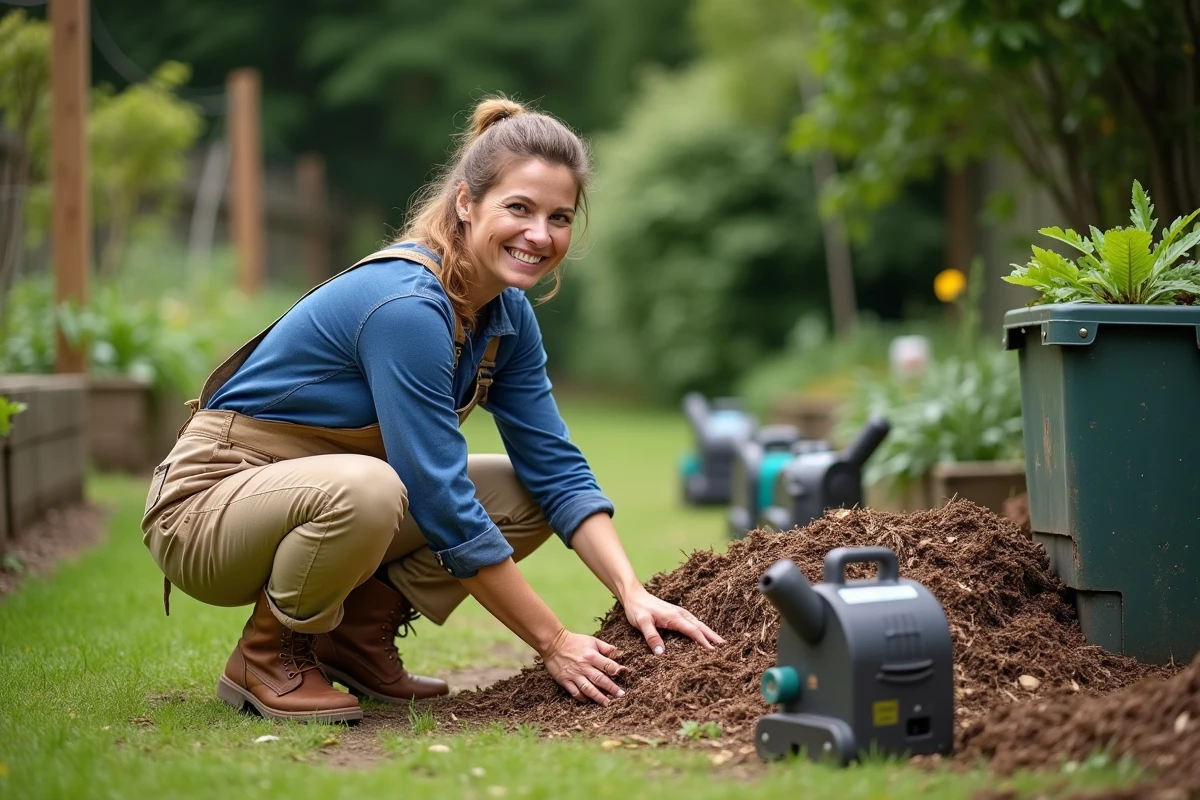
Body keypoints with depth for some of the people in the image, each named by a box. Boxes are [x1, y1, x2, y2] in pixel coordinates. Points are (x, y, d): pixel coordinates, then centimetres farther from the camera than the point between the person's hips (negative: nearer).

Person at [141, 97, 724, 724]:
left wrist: (632, 593, -13)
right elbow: (443, 506, -28)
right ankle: (266, 657, -10)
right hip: (208, 506, -8)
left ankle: (356, 637, 5)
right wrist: (552, 643, -23)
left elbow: (556, 468, 0)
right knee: (365, 489, -38)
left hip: (321, 493, 8)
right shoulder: (406, 305, -28)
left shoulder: (507, 316, -2)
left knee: (525, 497, -3)